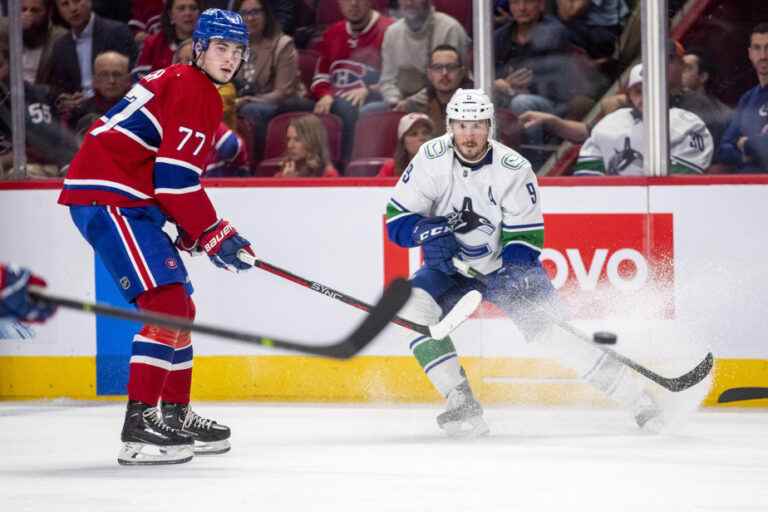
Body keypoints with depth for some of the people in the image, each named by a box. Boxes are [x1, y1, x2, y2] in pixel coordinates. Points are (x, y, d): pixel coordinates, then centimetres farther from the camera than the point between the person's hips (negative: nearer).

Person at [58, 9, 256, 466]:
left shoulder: (203, 94, 21)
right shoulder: (191, 89, -13)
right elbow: (175, 178, -18)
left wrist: (194, 229, 15)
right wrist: (213, 234, -11)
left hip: (130, 204, 11)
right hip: (106, 200, -11)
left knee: (180, 306, 18)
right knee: (166, 302, -19)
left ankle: (176, 414, 29)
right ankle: (140, 425, -23)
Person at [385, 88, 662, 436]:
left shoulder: (514, 169, -20)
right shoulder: (431, 160, -16)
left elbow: (525, 238, -16)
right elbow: (397, 217, -12)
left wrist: (517, 274, -34)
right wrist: (428, 232, -32)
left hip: (505, 265, -2)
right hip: (451, 266, 2)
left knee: (549, 327, -16)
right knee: (413, 307, -23)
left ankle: (638, 400, -9)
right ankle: (461, 403, -16)